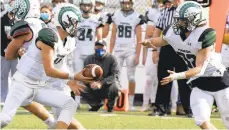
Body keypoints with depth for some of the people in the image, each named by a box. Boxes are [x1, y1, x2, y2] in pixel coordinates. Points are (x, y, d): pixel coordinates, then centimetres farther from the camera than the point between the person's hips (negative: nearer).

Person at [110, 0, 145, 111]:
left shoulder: (137, 17, -3)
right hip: (118, 50, 2)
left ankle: (131, 103, 8)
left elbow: (139, 39, -2)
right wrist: (110, 53, 7)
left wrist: (137, 55, -8)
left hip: (131, 51, -2)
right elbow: (113, 36, 11)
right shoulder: (116, 16, 6)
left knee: (131, 77, 2)